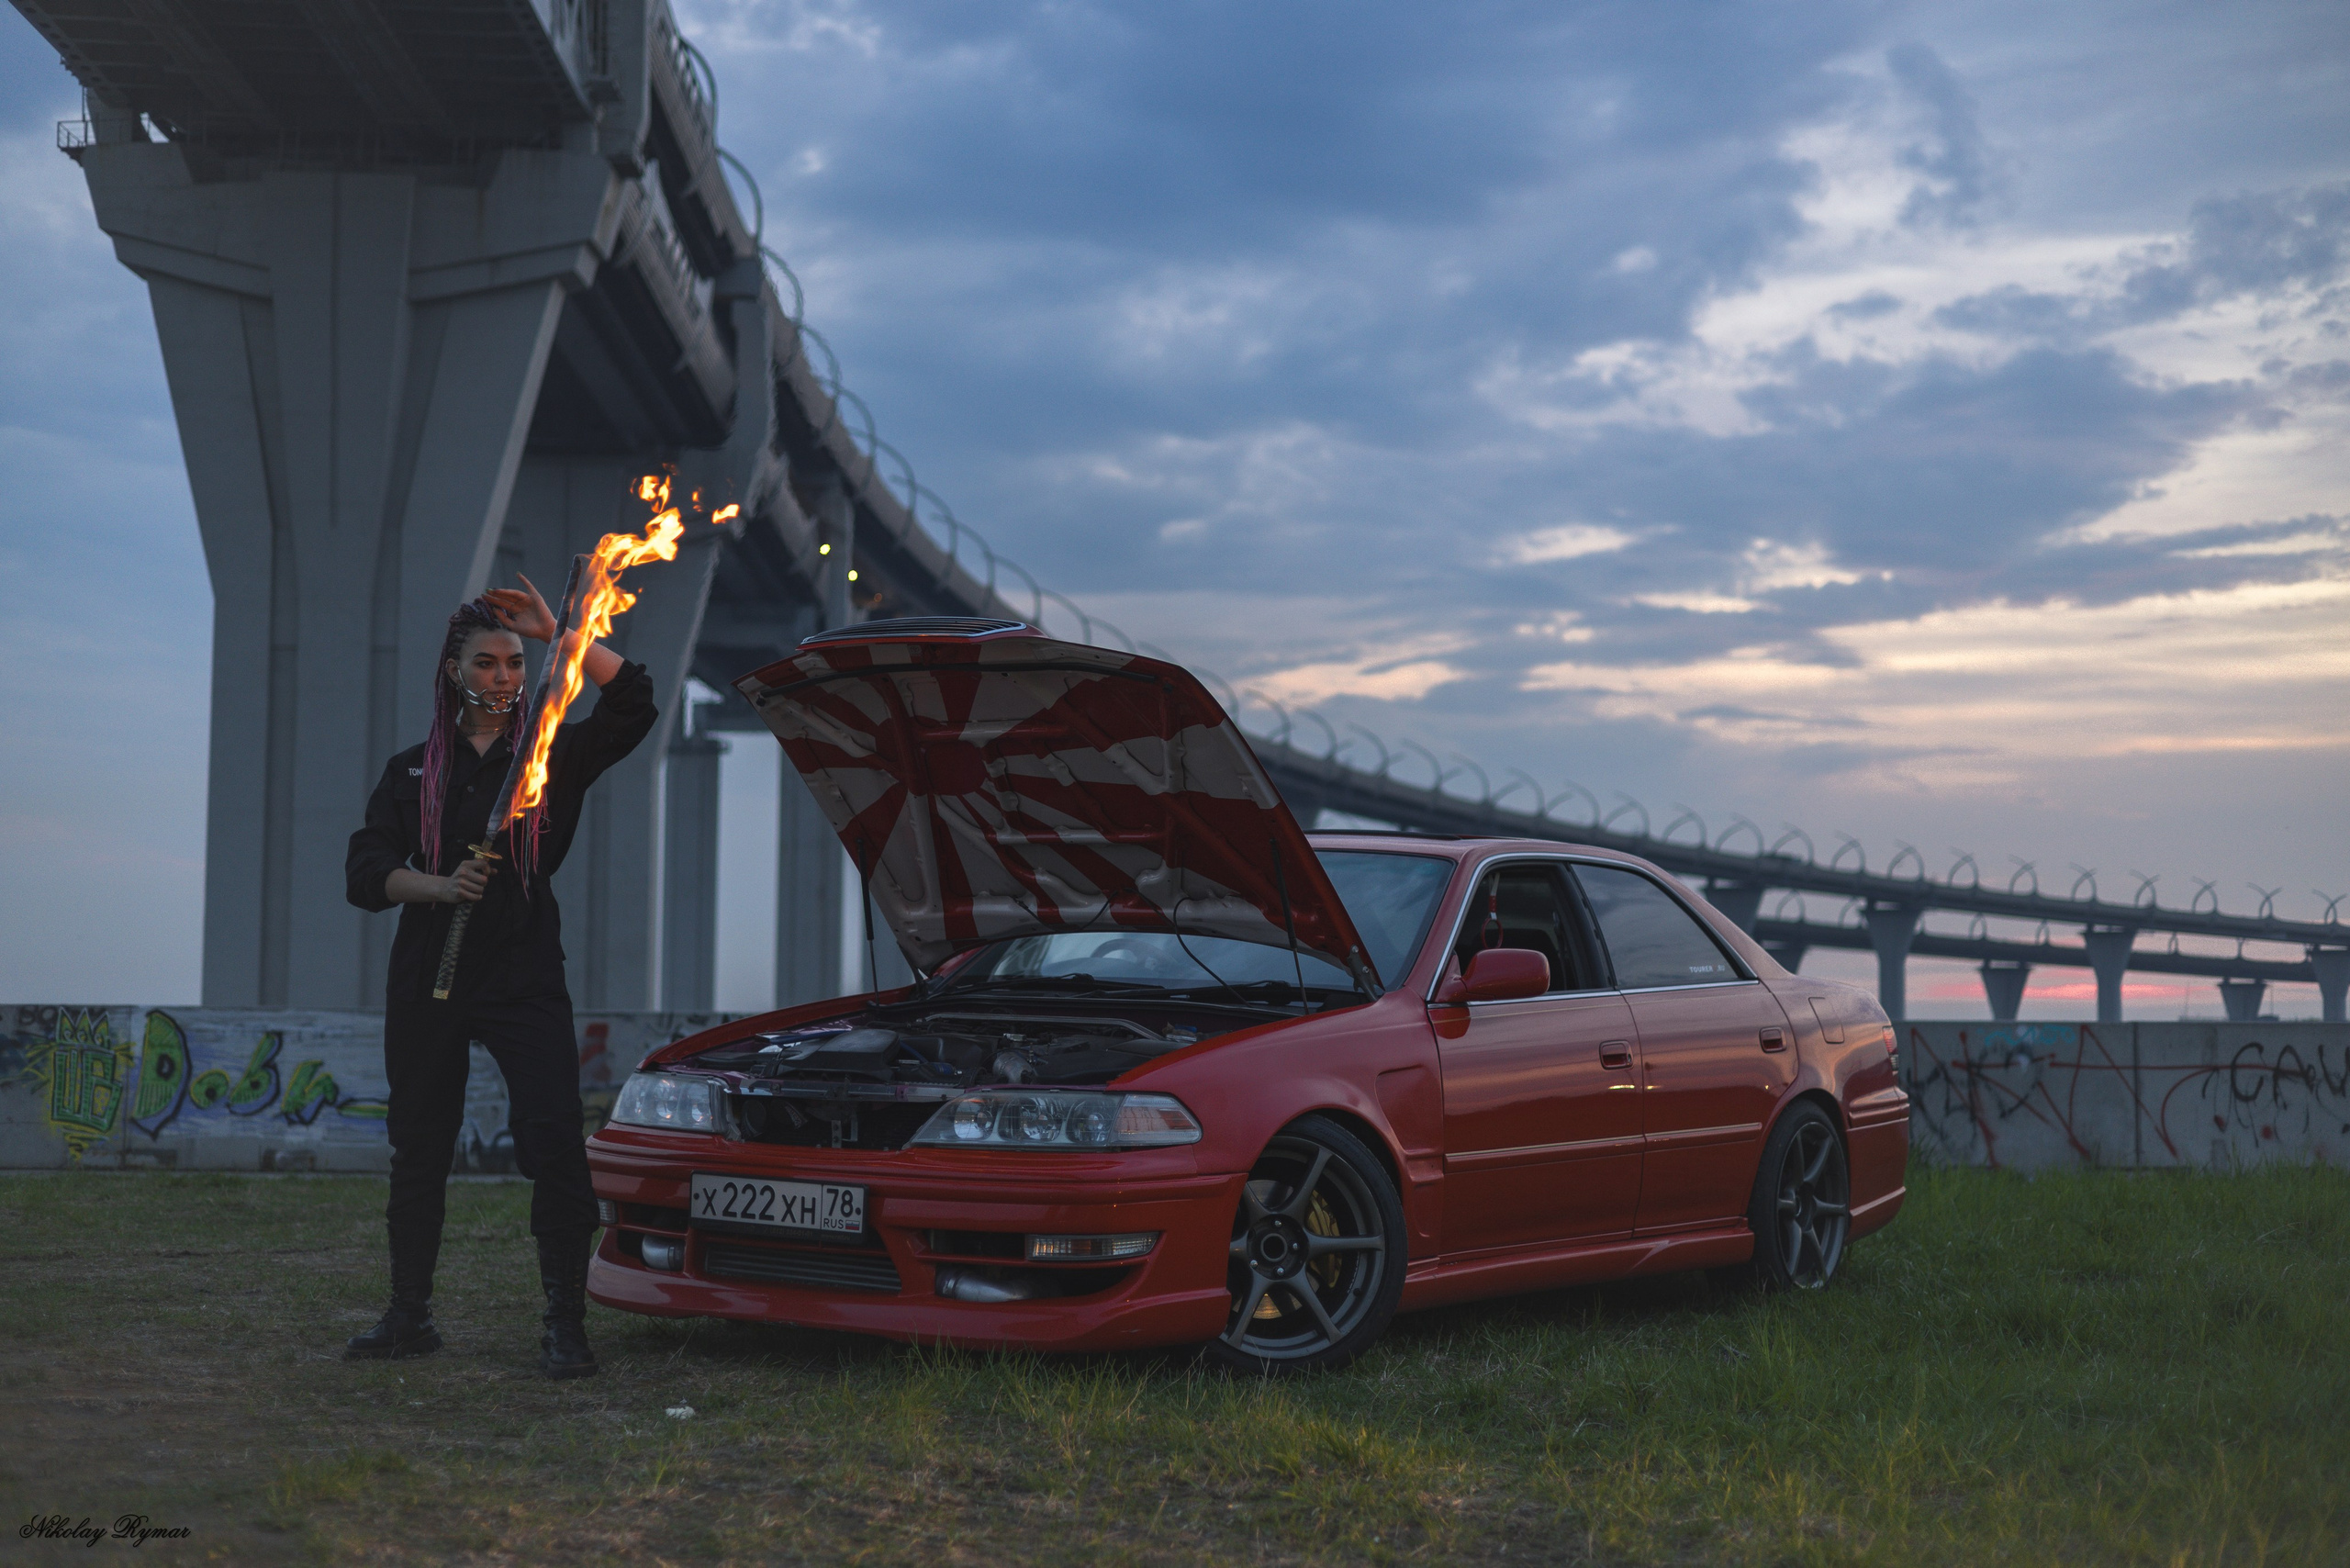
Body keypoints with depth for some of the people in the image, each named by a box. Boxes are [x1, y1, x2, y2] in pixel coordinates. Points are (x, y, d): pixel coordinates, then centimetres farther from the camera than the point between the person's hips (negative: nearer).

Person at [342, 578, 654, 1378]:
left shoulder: (553, 755, 9)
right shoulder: (413, 771, 14)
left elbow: (632, 701, -6)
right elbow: (366, 870, 4)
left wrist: (560, 633, -10)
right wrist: (440, 886, -14)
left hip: (526, 979, -2)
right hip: (426, 981, 3)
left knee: (554, 1145, -14)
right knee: (418, 1151, 8)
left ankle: (566, 1326, -10)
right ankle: (408, 1316, 21)